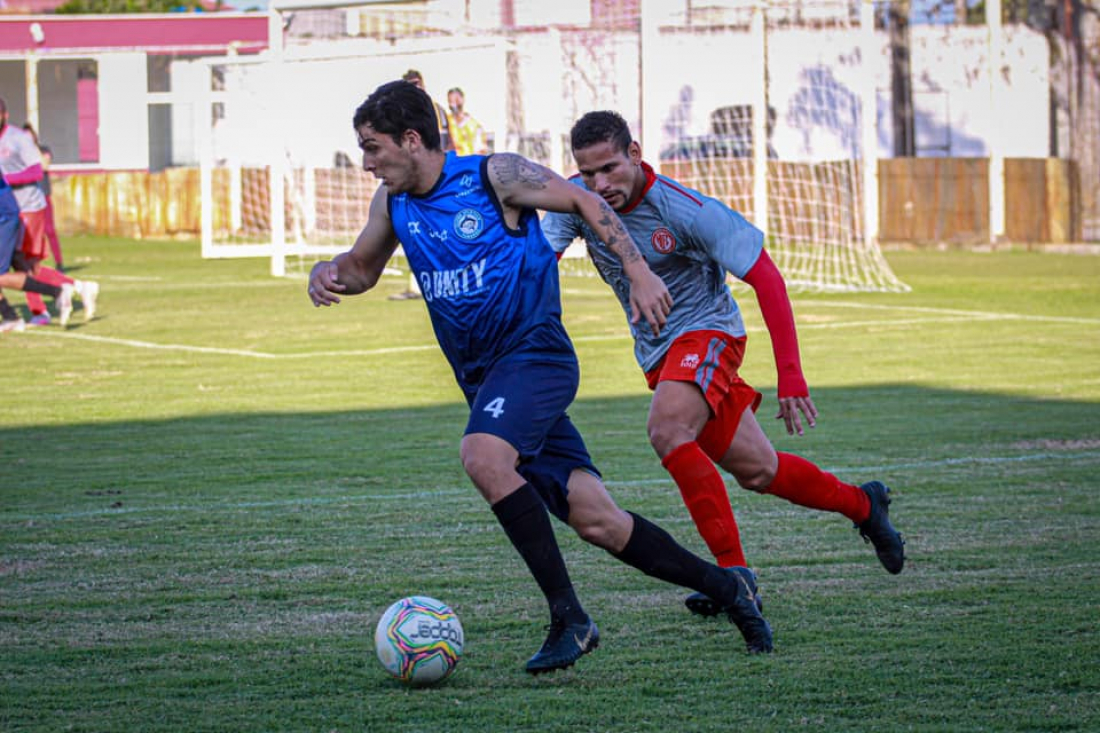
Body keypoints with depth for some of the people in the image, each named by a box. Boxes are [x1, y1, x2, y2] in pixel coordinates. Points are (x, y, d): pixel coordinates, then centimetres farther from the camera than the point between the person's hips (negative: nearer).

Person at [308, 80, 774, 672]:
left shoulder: (495, 176, -10)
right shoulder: (392, 203, 8)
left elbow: (583, 202, 1)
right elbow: (362, 268, 24)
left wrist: (638, 273, -2)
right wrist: (327, 273, 1)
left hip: (535, 352, -6)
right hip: (484, 379, 6)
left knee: (483, 456, -33)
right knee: (595, 521, 0)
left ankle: (569, 618, -28)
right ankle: (722, 587, 16)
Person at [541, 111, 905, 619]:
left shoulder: (687, 211, -25)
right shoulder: (576, 200, -12)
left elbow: (765, 278, -21)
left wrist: (790, 375, -25)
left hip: (706, 330, -6)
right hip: (655, 350, 6)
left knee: (666, 429, -32)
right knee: (755, 470, 8)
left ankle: (734, 571, -28)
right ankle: (863, 505, 33)